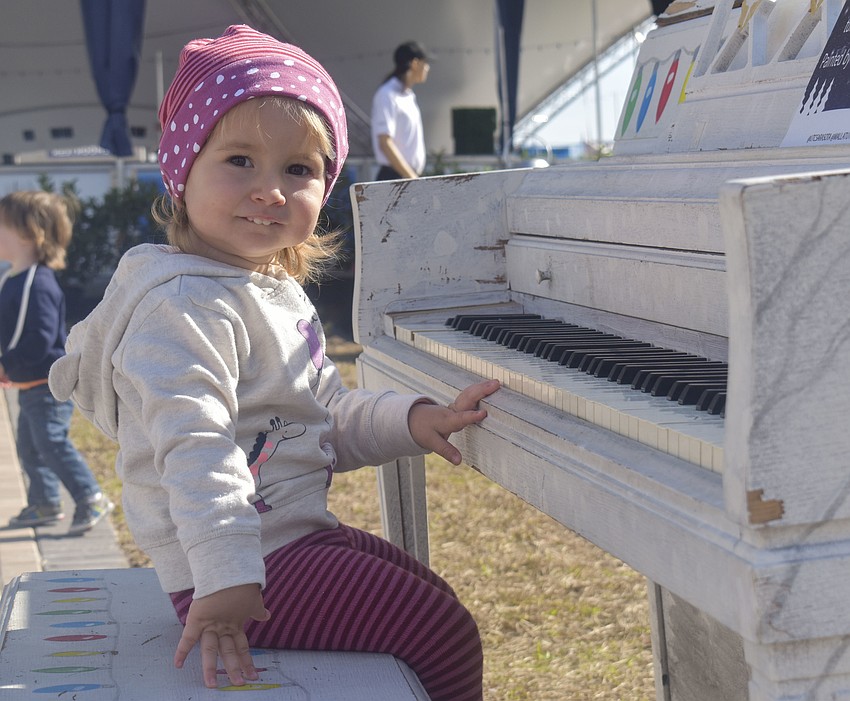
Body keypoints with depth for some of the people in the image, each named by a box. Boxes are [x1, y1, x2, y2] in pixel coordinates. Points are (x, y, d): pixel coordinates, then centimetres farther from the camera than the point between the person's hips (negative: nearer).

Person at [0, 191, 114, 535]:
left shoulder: (38, 284, -24)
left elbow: (40, 340, -28)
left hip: (49, 385, -10)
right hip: (28, 384, 10)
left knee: (52, 442, -9)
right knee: (29, 445, 17)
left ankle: (90, 498, 0)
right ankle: (44, 503, 29)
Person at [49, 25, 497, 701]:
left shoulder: (277, 292, 13)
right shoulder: (185, 306, -22)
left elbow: (332, 416, 20)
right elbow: (196, 453, -32)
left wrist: (412, 420, 3)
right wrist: (225, 581, -40)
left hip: (299, 533, 11)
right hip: (249, 571, -11)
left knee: (432, 596, 25)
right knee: (445, 634, -10)